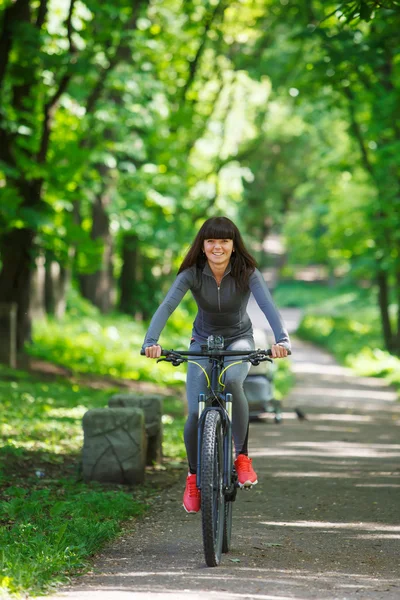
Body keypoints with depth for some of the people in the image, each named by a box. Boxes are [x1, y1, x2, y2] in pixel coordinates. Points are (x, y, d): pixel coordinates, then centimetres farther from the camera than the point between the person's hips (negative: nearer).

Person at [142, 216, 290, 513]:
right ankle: (194, 475, 14)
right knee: (196, 413, -13)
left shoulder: (247, 273, -21)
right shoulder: (192, 274, -19)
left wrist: (282, 340, -54)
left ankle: (242, 456, -20)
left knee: (232, 381, -36)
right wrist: (151, 341, -49)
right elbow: (166, 306, -31)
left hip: (239, 340, -1)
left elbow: (268, 306, -35)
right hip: (203, 343, 1)